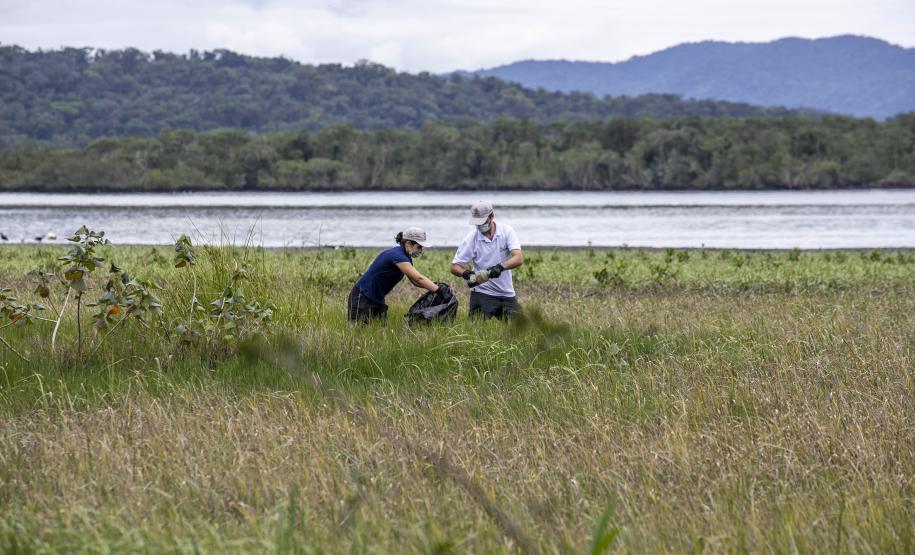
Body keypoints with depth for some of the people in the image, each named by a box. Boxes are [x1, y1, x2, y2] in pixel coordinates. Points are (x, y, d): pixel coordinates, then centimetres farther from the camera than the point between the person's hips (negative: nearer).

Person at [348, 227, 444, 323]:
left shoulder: (405, 257, 6)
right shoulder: (397, 256, -24)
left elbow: (415, 281, 8)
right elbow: (419, 279, -30)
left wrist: (435, 286, -7)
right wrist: (439, 290, -34)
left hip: (377, 300, 10)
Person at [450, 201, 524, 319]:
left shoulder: (506, 231, -5)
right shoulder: (471, 239, -6)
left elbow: (519, 258, -17)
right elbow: (454, 266, -4)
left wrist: (501, 267, -37)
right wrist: (465, 273, -28)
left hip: (506, 293, 1)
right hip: (482, 292, -1)